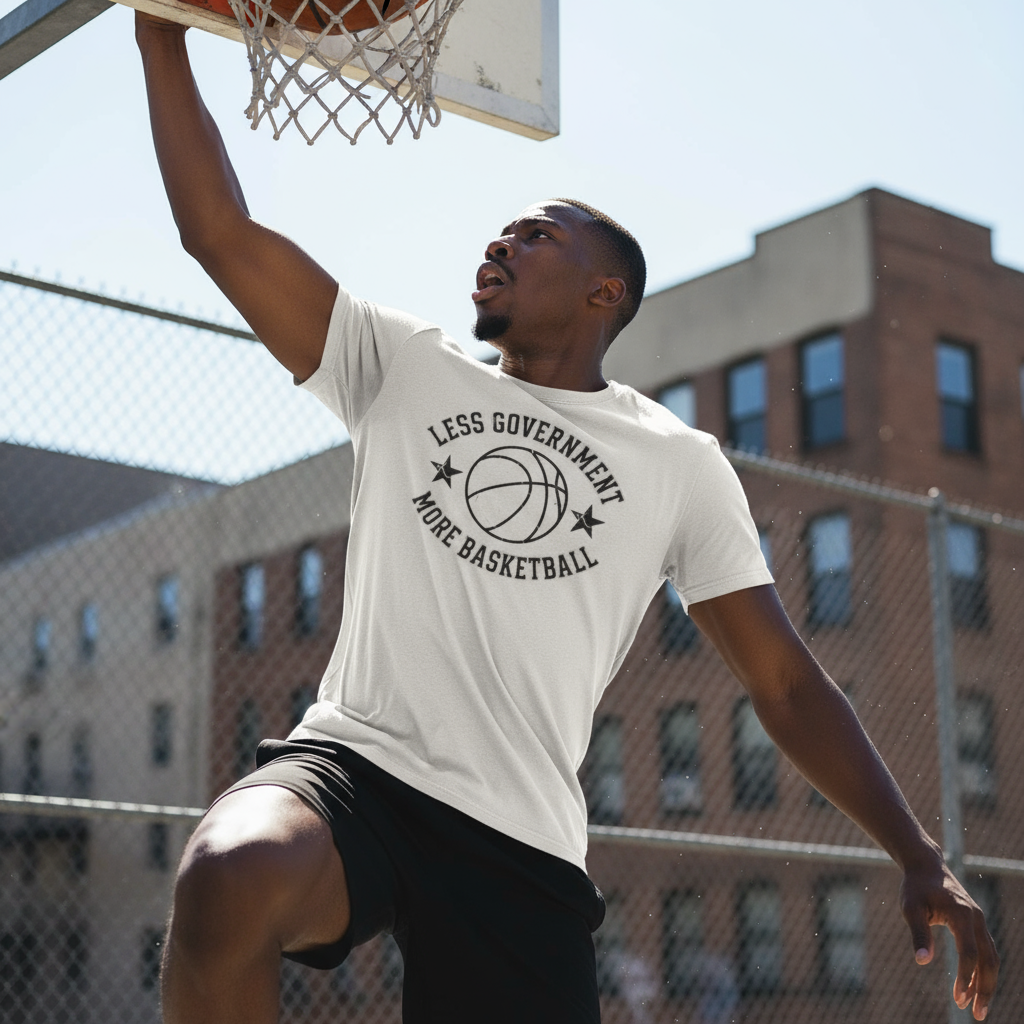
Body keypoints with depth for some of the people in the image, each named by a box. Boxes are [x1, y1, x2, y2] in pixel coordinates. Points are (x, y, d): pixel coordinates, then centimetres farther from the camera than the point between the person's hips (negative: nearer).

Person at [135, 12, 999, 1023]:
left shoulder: (682, 464, 12)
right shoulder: (403, 368, 13)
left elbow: (785, 682, 11)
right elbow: (222, 233, 6)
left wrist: (919, 854, 3)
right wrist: (164, 40, 0)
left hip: (526, 845, 2)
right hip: (351, 762, -1)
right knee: (232, 880, -35)